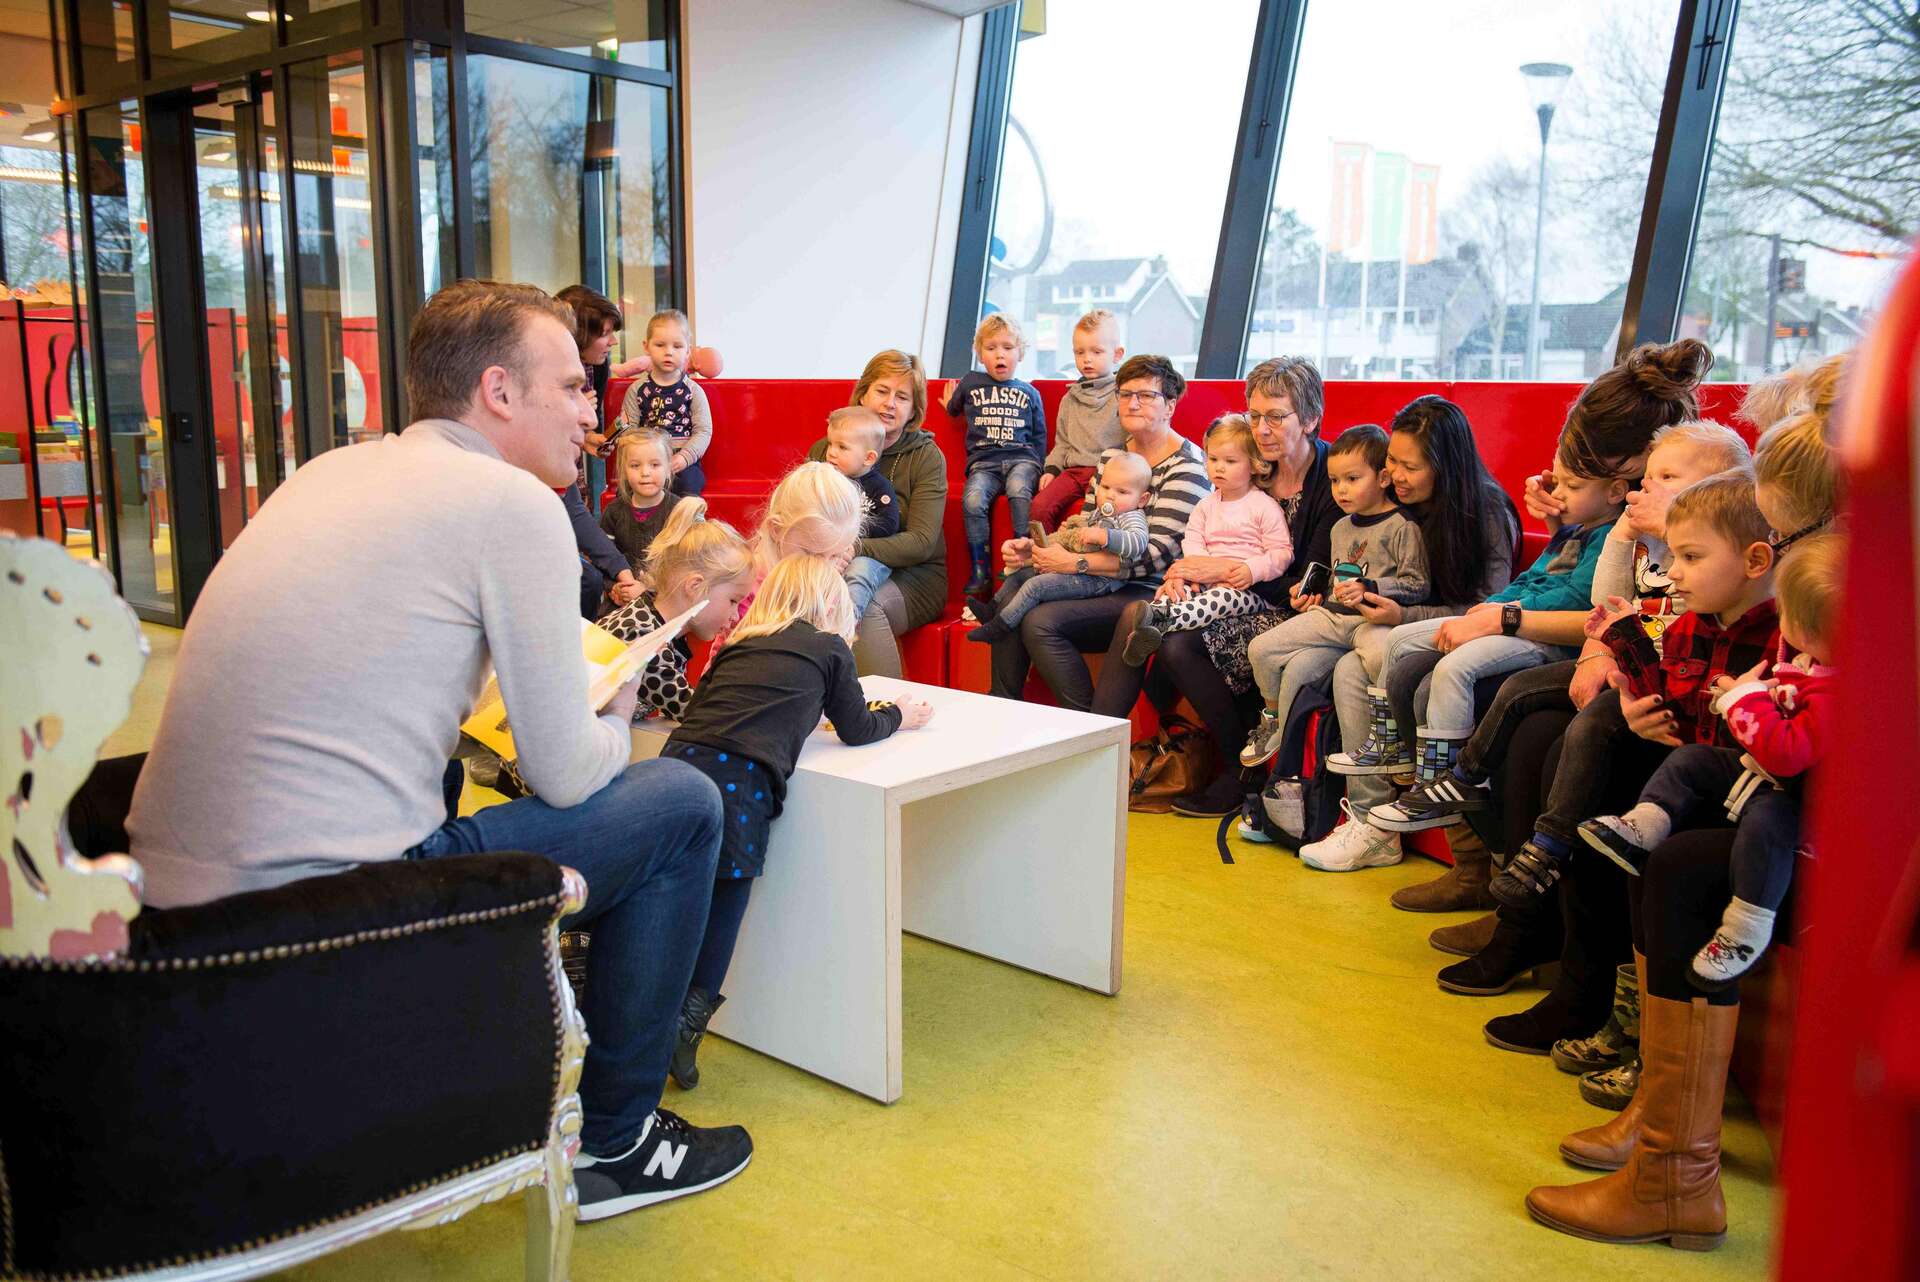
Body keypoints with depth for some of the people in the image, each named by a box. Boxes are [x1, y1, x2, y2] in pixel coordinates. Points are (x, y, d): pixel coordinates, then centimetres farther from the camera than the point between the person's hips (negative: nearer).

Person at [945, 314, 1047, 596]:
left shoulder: (1029, 392, 19)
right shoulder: (970, 383, 18)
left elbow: (1039, 436, 17)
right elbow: (953, 410, 41)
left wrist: (1035, 467, 6)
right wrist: (950, 400, 25)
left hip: (1021, 458, 0)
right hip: (983, 460, 1)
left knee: (1018, 490, -36)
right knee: (973, 500, -31)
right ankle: (980, 571, -23)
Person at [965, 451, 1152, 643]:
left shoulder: (1133, 518, -12)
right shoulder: (1099, 513, 16)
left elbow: (1138, 542, -32)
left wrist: (1102, 536, -36)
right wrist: (1066, 534, 15)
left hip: (1096, 580, -10)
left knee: (1035, 585, -20)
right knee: (1020, 573, 13)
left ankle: (1000, 626, -13)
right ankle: (994, 608, 23)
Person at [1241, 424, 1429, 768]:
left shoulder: (1402, 526, -6)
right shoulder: (1341, 527, 20)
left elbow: (1419, 585, -13)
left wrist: (1368, 589, -22)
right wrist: (1312, 594, 16)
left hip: (1374, 617, -7)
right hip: (1330, 613, 8)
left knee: (1382, 656, -42)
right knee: (1261, 649, -4)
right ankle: (1275, 720, 20)